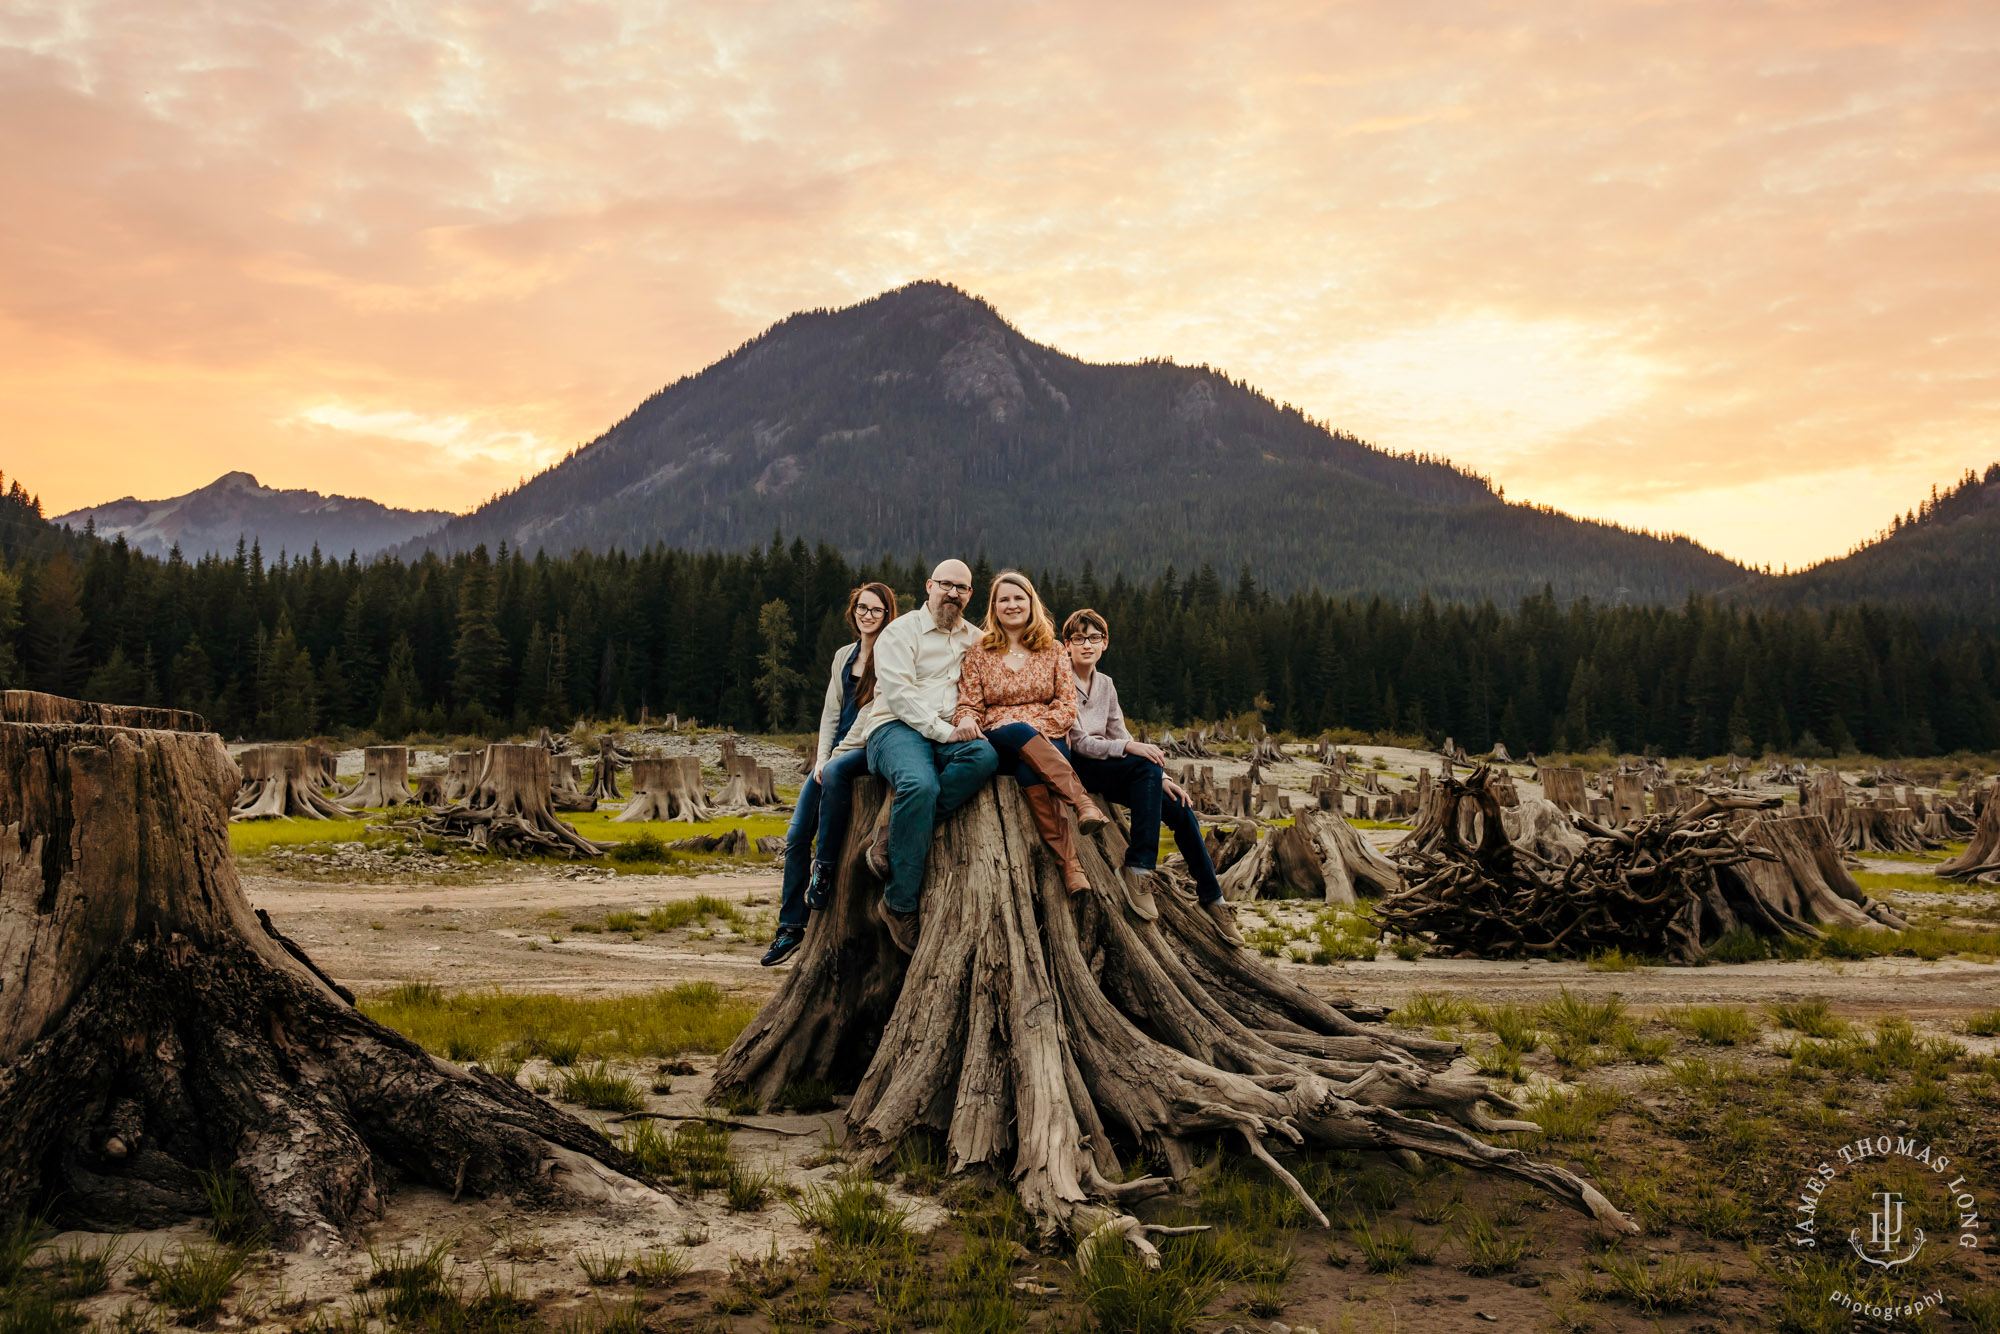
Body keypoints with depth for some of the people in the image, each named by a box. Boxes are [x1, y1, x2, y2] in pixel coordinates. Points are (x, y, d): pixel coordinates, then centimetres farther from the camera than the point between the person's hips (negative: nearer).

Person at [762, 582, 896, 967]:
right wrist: (822, 757, 0)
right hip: (837, 752, 6)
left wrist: (833, 760, -15)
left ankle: (824, 867, -25)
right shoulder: (844, 655, 16)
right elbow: (831, 712, 16)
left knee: (837, 772, -39)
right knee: (796, 836, -4)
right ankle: (791, 926, 3)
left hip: (870, 748, -6)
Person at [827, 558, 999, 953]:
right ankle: (899, 903, -28)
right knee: (919, 784, -37)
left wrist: (968, 723, 8)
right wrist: (943, 731, -17)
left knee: (985, 755, -31)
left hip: (948, 735, 5)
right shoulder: (900, 632, 5)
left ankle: (892, 846, -28)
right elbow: (898, 693, -7)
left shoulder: (975, 639, 23)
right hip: (896, 728, -5)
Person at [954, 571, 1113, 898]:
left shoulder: (1053, 651, 15)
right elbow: (969, 704, 8)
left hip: (1049, 741, 1)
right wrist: (967, 721, -17)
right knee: (1017, 733, -39)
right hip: (998, 745, 0)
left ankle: (1068, 860, -46)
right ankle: (1083, 803, -47)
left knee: (1029, 770, -38)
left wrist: (1034, 725, -11)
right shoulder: (978, 653, 14)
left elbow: (1067, 708, 8)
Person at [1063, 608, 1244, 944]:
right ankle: (1137, 868, -32)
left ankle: (1211, 897, 4)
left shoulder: (1105, 685, 14)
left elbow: (1120, 737, 13)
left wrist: (1162, 778, 1)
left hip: (1108, 767, 7)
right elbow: (1078, 741, -15)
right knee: (1146, 768, -32)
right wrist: (1128, 748, -28)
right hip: (1073, 767, -7)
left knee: (1180, 809, -9)